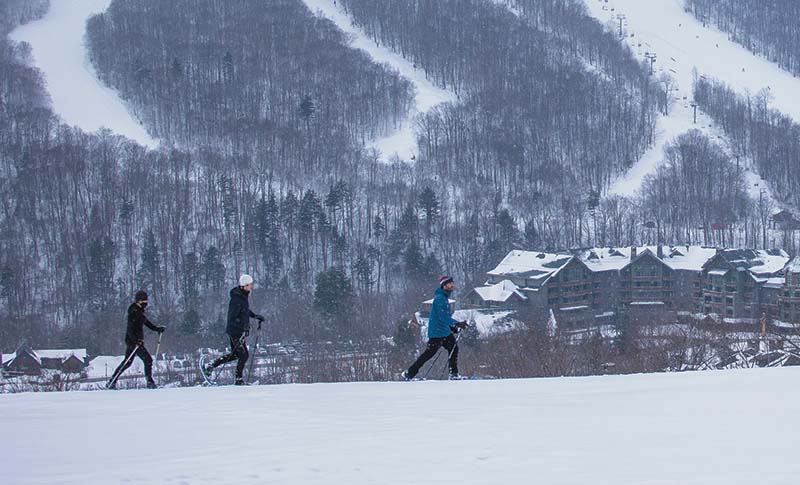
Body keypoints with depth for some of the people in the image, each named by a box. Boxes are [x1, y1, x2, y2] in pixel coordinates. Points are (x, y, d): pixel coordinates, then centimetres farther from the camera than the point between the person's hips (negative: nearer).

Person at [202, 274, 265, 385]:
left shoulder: (244, 296, 7)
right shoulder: (236, 299, -22)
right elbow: (232, 317, -25)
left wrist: (255, 316, 14)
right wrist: (243, 327, -36)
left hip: (240, 330, 10)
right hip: (236, 330, -10)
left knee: (235, 354, 18)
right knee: (244, 354, -4)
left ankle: (210, 367, 24)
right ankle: (239, 379, 8)